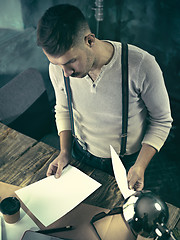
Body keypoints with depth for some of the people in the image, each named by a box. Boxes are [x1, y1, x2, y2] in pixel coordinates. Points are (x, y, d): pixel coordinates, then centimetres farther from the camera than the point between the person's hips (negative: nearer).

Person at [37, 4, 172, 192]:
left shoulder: (142, 65, -33)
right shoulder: (58, 68, -21)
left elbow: (161, 120, -17)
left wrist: (140, 166, -24)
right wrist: (65, 152, -9)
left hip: (127, 162, -2)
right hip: (81, 156, 3)